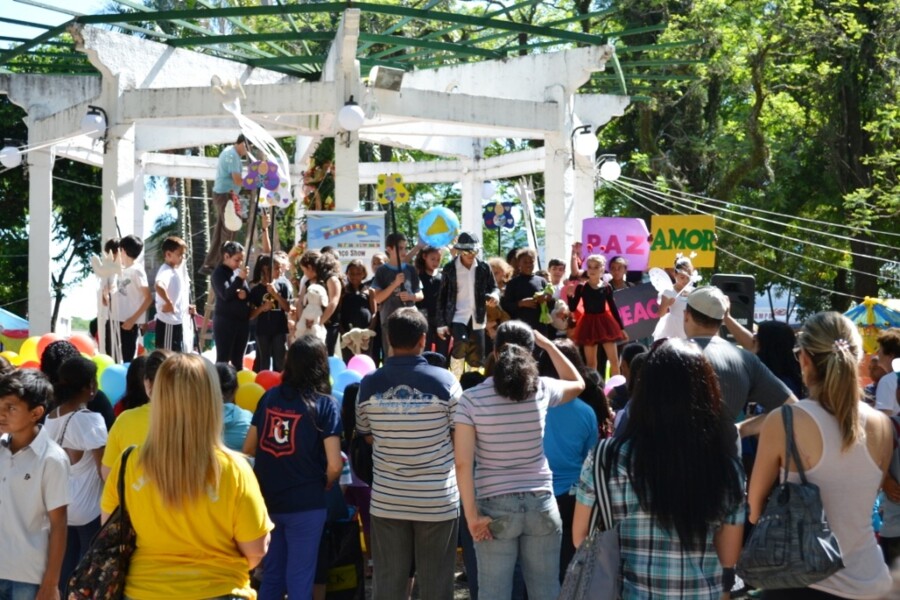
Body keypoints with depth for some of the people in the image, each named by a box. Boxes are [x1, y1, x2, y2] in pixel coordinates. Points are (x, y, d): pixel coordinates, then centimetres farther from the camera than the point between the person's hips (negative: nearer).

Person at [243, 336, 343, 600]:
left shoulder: (268, 397, 2)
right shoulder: (325, 404, -10)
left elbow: (248, 449, 8)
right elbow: (334, 466, -15)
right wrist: (322, 488, 5)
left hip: (266, 500, 4)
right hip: (305, 504, -4)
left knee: (271, 575, 18)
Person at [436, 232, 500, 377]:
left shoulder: (484, 267, 2)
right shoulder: (449, 268, -2)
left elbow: (493, 287, 11)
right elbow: (442, 297, 2)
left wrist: (494, 296, -16)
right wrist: (441, 323, -2)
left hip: (477, 318, 3)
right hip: (458, 317, -3)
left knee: (477, 358, 5)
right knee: (460, 345, -26)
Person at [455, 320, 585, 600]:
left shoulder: (471, 399, -7)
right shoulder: (541, 388, -2)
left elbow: (463, 463, -12)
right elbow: (577, 383, 22)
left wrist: (471, 514, -8)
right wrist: (548, 345, 20)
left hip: (495, 507, -2)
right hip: (541, 504, 2)